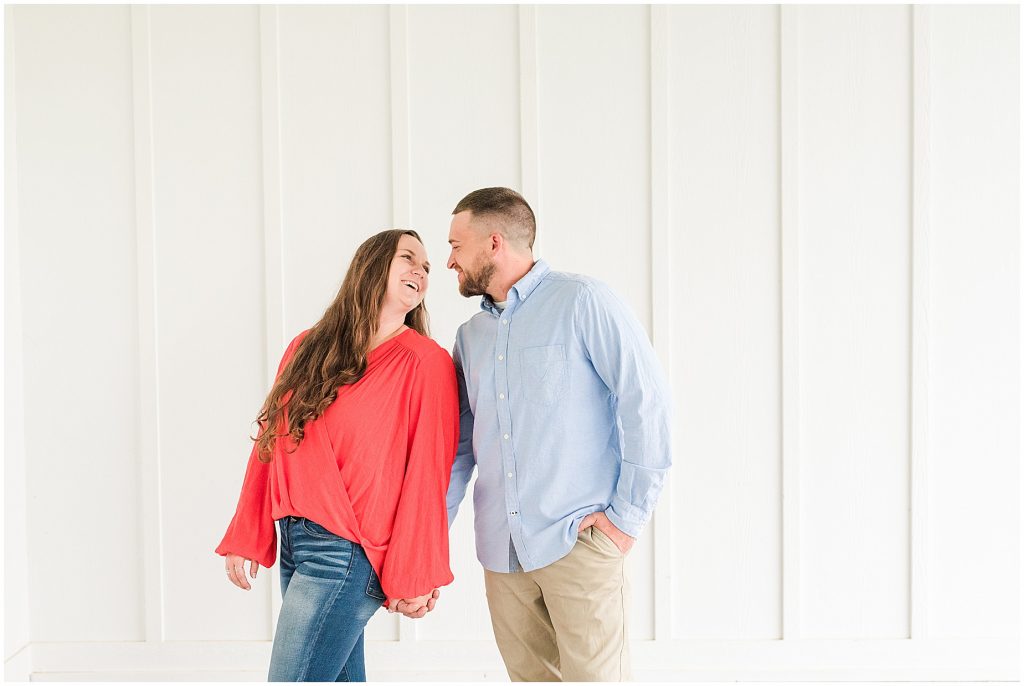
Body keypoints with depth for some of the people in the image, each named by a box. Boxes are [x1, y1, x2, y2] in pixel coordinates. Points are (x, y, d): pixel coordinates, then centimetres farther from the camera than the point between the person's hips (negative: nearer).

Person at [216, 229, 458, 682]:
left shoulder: (425, 362, -6)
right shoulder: (307, 348, 10)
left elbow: (428, 475, -9)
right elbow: (271, 444, 12)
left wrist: (413, 577, -10)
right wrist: (247, 538, 9)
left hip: (345, 554, -6)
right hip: (295, 542, 6)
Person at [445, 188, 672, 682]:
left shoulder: (582, 302, -4)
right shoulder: (470, 336, 16)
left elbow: (646, 399, -9)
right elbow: (459, 446, 16)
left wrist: (629, 513, -11)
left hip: (577, 541, -6)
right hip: (500, 549, 6)